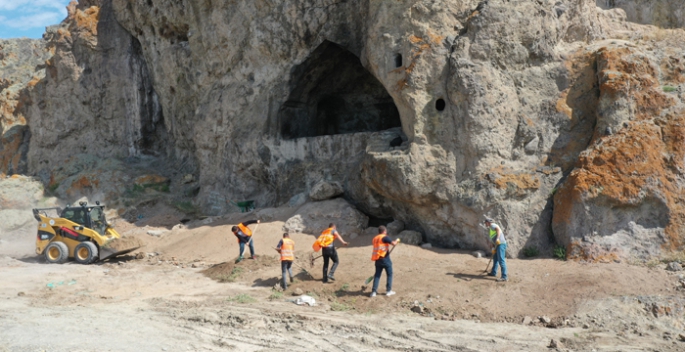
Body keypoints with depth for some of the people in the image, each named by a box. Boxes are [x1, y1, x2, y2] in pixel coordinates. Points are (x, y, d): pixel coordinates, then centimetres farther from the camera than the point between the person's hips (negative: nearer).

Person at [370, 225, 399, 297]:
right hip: (385, 258, -6)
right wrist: (396, 241, 3)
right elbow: (394, 244, -17)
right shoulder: (385, 237, -10)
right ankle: (388, 290, 11)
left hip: (377, 259, 6)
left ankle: (374, 291, 1)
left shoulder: (375, 238, 12)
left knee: (377, 275, 9)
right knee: (389, 274, 10)